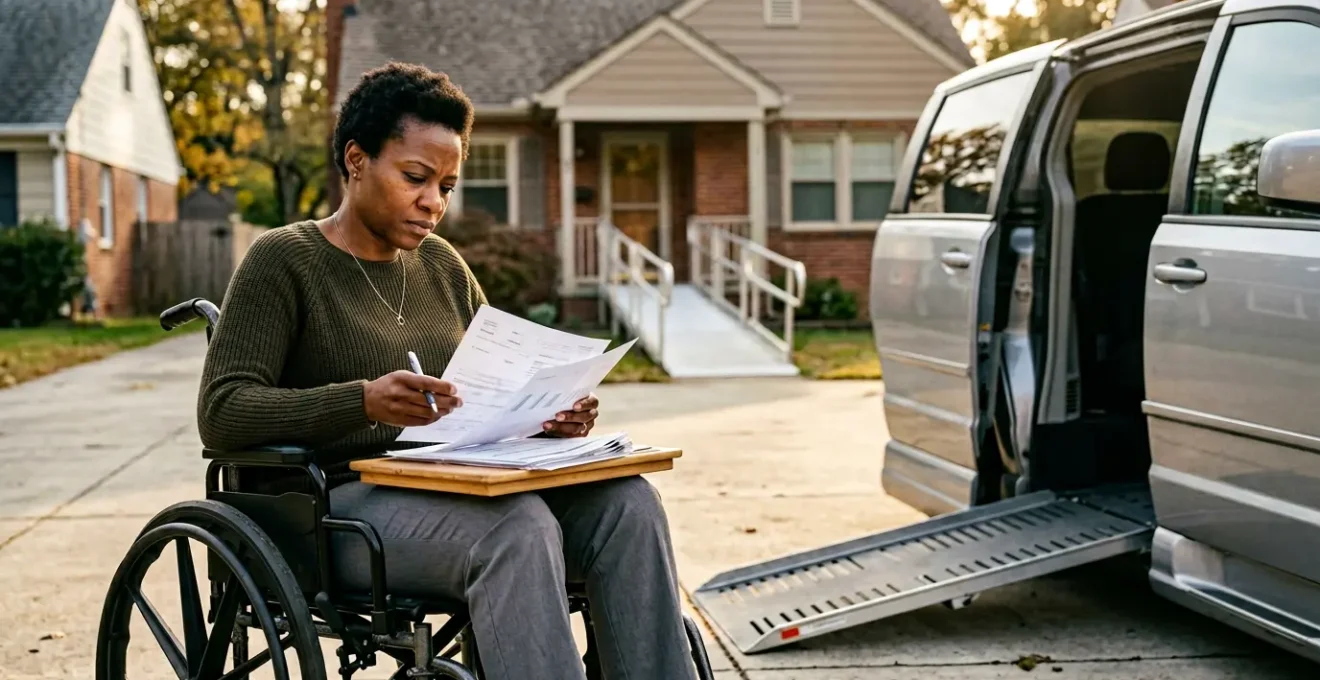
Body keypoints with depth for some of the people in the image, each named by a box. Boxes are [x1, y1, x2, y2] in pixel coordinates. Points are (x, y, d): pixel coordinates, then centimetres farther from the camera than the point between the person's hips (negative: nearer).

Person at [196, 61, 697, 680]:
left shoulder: (442, 266, 18)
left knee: (625, 500, -22)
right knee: (518, 526, -36)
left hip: (457, 494, 6)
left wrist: (549, 415, -3)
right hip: (345, 502, -6)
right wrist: (363, 400, -27)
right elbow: (220, 412, -11)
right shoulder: (283, 259, -1)